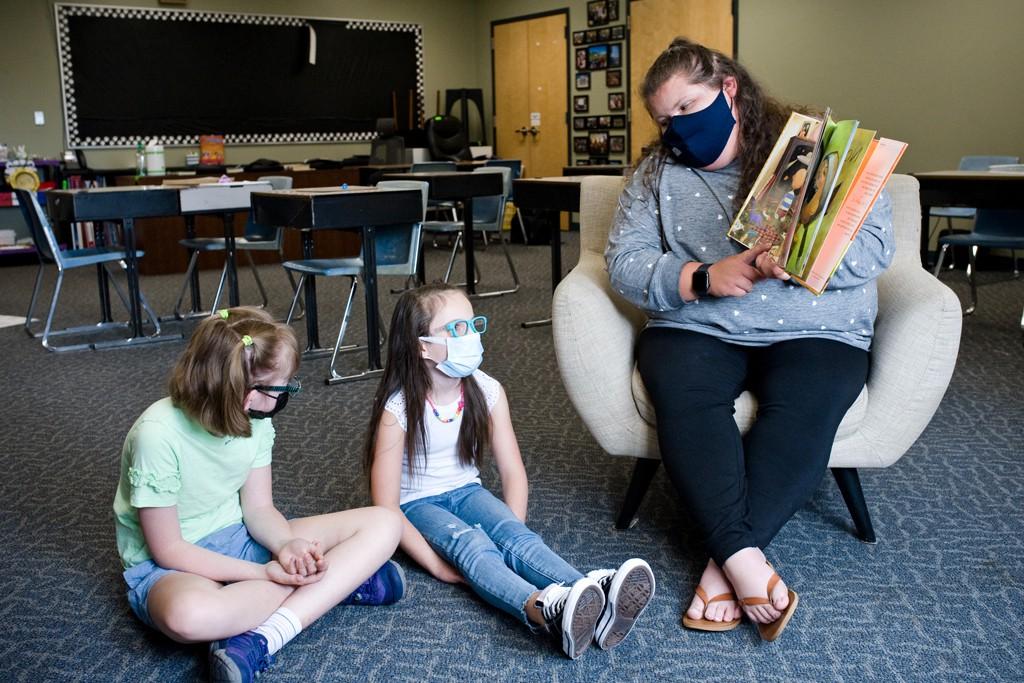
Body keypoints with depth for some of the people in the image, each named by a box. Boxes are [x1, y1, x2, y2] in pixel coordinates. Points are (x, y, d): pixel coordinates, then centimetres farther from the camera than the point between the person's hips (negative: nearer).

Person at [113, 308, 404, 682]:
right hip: (171, 565, -6)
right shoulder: (158, 435, -24)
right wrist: (265, 572, -25)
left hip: (239, 538, 6)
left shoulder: (254, 419, -6)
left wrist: (288, 546, -23)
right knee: (188, 614, -46)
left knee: (383, 524, -9)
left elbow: (258, 508, -1)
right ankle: (338, 582, -20)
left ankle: (259, 639, -25)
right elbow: (167, 549, -20)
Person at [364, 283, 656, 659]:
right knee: (470, 544, -35)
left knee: (516, 536, -28)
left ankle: (597, 594, -54)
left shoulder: (487, 391, -8)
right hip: (417, 504, -4)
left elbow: (512, 473, -2)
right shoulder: (398, 409, -21)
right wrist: (436, 564, -25)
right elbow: (386, 506, -20)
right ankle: (544, 610, -63)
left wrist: (514, 533, -16)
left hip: (466, 491, 4)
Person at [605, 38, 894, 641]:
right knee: (680, 393, -32)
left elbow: (876, 245, -5)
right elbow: (626, 263, 0)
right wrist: (702, 277, -17)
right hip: (697, 328, 2)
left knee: (804, 408, -33)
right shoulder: (659, 172, 11)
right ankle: (748, 567, -33)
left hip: (814, 331, -1)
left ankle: (726, 562, -27)